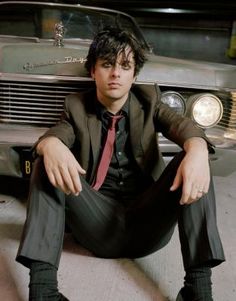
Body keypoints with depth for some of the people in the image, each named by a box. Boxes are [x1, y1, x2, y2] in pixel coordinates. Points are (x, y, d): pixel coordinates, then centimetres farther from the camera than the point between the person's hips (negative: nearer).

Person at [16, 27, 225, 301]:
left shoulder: (148, 100, 7)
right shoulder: (77, 107, 7)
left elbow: (181, 125, -11)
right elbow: (56, 134, -10)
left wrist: (198, 150, -36)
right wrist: (51, 145, -37)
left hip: (148, 222, 1)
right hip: (98, 224, 0)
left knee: (193, 161, -22)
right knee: (47, 164, -21)